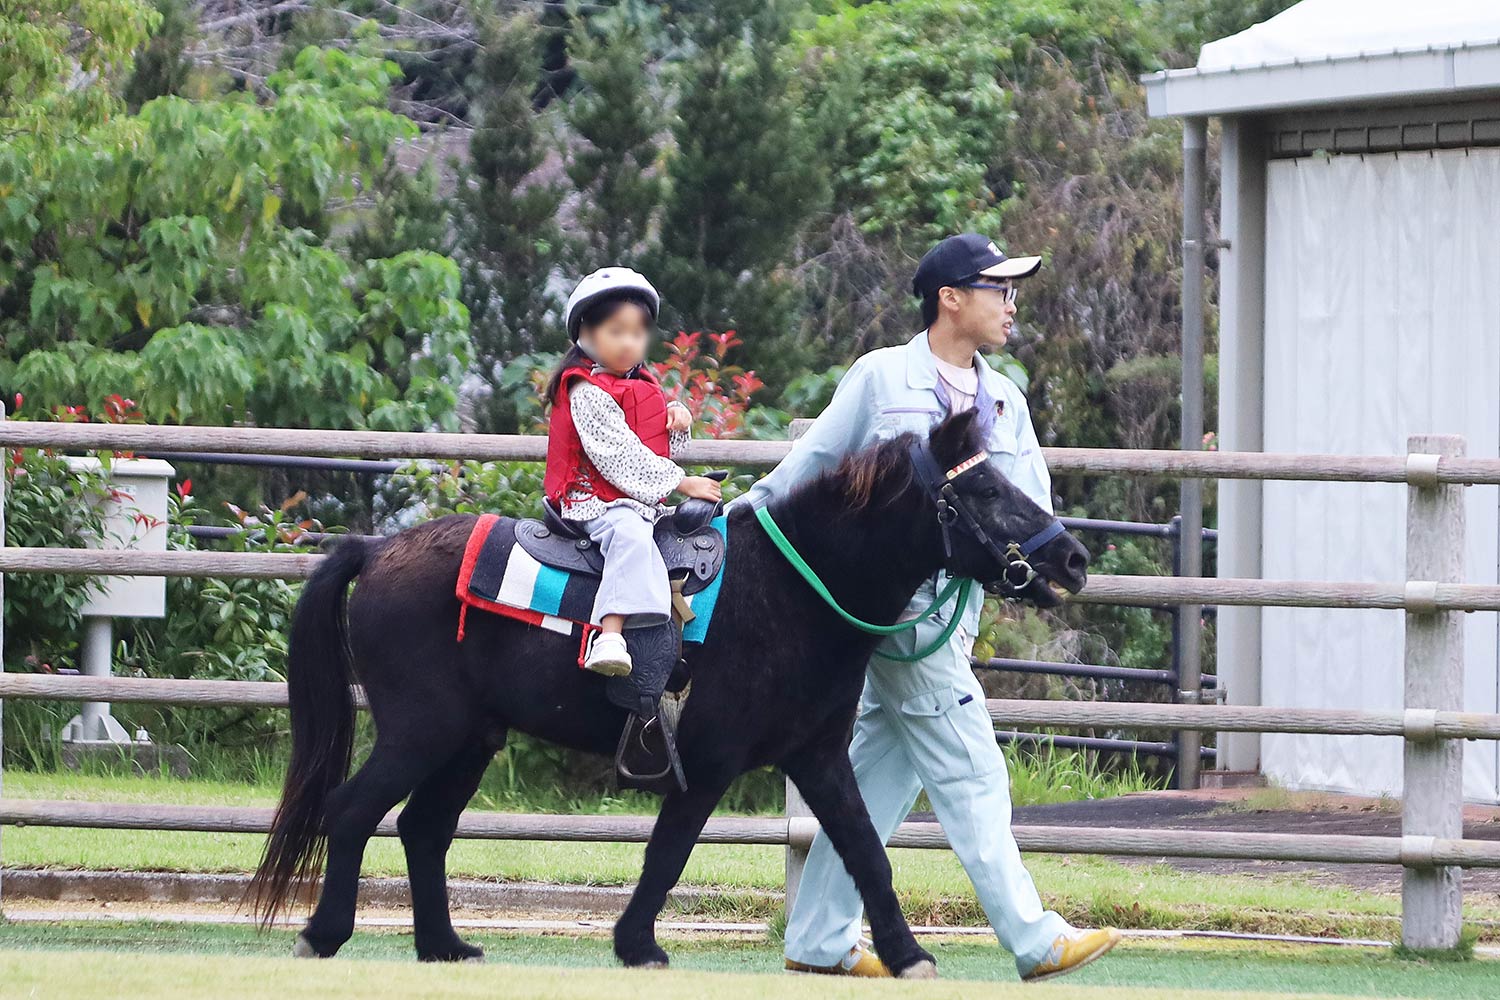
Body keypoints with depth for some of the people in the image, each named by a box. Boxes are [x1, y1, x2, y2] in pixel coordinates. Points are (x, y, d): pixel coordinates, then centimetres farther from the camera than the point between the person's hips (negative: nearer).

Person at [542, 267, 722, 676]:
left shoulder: (645, 387, 18)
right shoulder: (587, 393, -10)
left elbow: (660, 449, 25)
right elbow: (618, 455, -17)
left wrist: (677, 420, 2)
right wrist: (680, 483, -17)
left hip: (645, 502, 10)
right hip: (596, 499, -10)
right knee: (631, 536, -37)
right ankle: (609, 636, -52)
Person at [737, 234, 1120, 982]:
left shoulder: (1005, 402, 14)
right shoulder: (881, 379, -4)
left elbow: (1033, 502, 7)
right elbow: (810, 465, 2)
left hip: (953, 606, 7)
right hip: (897, 604, -7)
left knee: (881, 777, 10)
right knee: (972, 777, -6)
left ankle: (818, 941, 15)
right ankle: (1034, 940, -5)